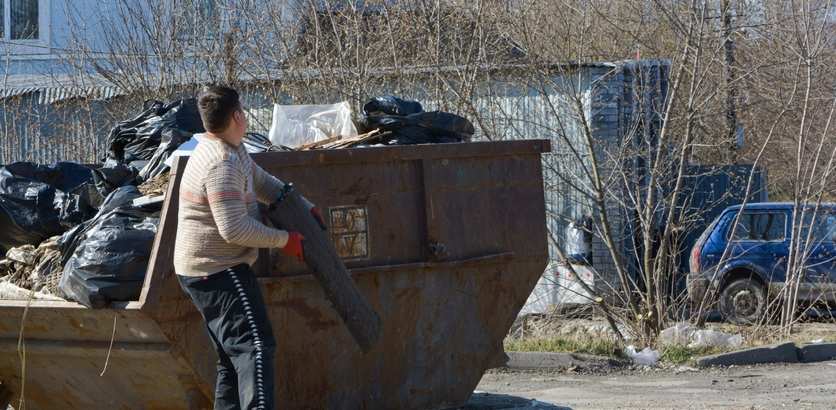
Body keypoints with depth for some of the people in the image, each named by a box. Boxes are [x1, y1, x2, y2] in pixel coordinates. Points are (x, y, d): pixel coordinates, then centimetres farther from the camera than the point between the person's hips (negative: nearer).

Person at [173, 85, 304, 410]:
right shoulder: (222, 164, -22)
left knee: (233, 357, 14)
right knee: (255, 347, -18)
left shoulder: (231, 150, 10)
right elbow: (235, 229, -26)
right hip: (218, 272, -11)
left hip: (207, 272, 11)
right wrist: (284, 240, -15)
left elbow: (263, 182, 25)